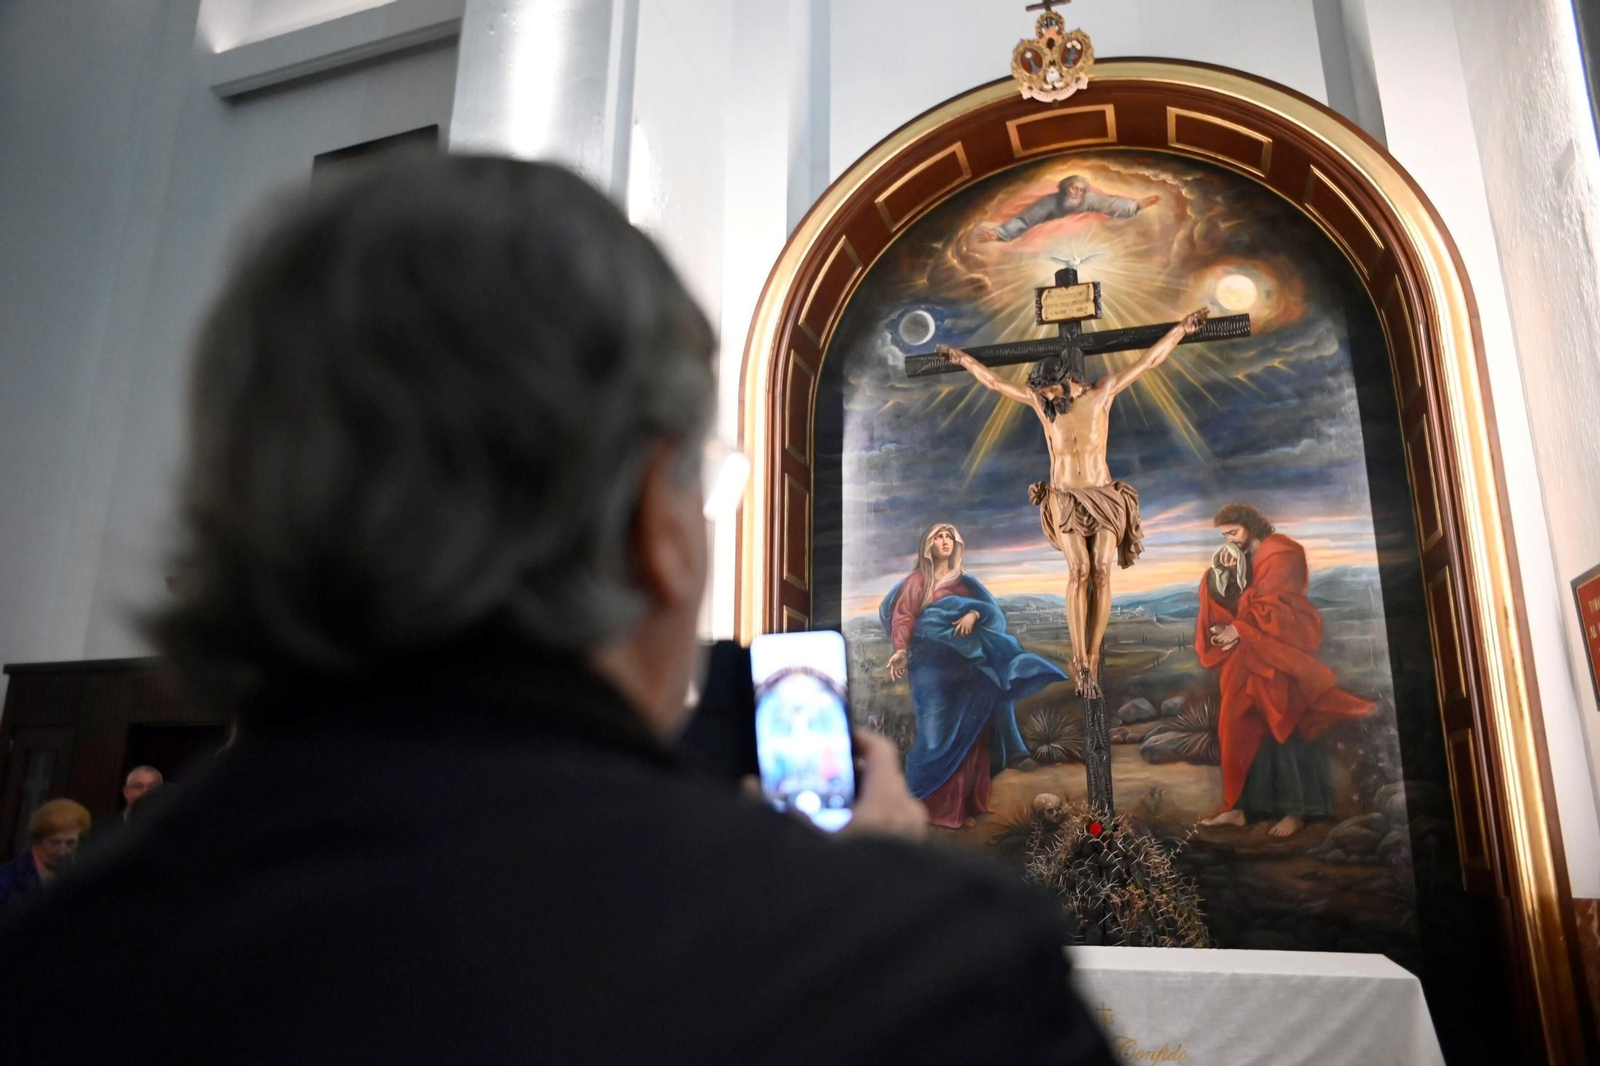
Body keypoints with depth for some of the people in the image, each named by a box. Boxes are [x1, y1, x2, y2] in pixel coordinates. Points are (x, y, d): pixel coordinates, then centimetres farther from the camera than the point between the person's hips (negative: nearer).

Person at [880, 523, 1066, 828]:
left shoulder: (965, 581, 16)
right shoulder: (917, 580, 6)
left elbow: (992, 610, 4)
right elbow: (903, 616, -7)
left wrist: (974, 613, -19)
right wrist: (900, 650, -25)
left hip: (966, 666, 4)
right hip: (932, 666, -4)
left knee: (969, 731, 1)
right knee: (939, 732, -7)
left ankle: (963, 803, 7)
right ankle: (936, 805, 1)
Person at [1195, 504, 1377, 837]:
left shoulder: (1281, 552, -5)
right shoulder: (1239, 560, 16)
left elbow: (1275, 603, -13)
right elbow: (1224, 601, 7)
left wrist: (1239, 629, -16)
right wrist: (1223, 572, -10)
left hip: (1277, 649, -7)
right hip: (1248, 654, 7)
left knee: (1282, 728, -6)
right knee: (1242, 729, 3)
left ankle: (1296, 810, -1)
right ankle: (1238, 806, 4)